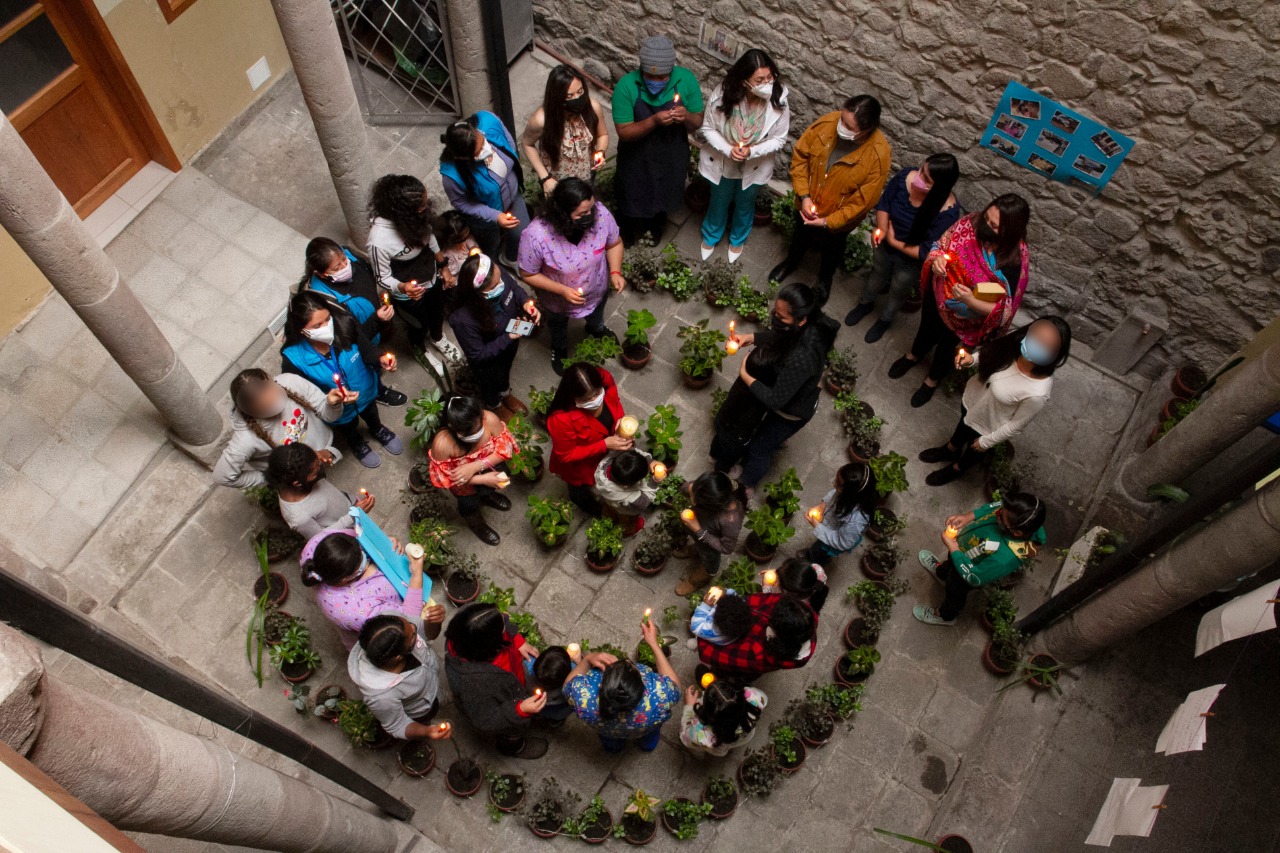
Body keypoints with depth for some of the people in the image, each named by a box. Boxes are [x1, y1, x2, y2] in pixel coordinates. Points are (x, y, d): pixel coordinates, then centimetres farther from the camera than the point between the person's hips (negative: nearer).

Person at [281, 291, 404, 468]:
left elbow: (366, 349, -17)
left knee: (372, 418, 37)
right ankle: (357, 444, 70)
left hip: (366, 392, 2)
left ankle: (379, 431, 73)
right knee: (349, 431, 34)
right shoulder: (292, 357, -36)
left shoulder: (344, 324, -35)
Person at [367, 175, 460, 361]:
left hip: (432, 277, 5)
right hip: (410, 293, -5)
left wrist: (443, 266, 4)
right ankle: (420, 350, 59)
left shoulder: (414, 217, -24)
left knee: (437, 313, 32)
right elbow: (383, 278, -24)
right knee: (419, 326, 24)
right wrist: (402, 288, -43)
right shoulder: (379, 240, -40)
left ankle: (437, 338, 65)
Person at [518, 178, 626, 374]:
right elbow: (528, 275, -23)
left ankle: (597, 329, 74)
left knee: (596, 317, 38)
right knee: (558, 325, 33)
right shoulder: (536, 236, -41)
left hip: (597, 291, 2)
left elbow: (614, 244, -11)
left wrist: (615, 272, -25)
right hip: (559, 299, -2)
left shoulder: (600, 214, -33)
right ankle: (559, 350, 68)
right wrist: (563, 290, -31)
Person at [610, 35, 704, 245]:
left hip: (671, 158, 2)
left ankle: (654, 227, 59)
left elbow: (697, 123, -10)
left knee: (662, 196, 27)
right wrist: (654, 121, -39)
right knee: (633, 199, 21)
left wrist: (687, 117, -33)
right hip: (637, 160, -2)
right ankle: (628, 236, 50)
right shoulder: (626, 86, -27)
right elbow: (624, 132, -23)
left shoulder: (686, 79, -20)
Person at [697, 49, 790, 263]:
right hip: (722, 163, -1)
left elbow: (779, 139, -15)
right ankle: (710, 237, 58)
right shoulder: (723, 94, -30)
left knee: (744, 205, 28)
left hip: (754, 167, 1)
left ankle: (737, 240, 59)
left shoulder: (779, 101, -27)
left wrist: (751, 151, -30)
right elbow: (708, 128, -15)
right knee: (719, 203, 27)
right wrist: (728, 149, -30)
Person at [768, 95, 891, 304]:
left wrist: (829, 221, -22)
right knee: (800, 236, 31)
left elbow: (864, 200, -25)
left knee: (831, 249, 27)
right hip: (807, 205, 2)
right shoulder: (828, 122, -25)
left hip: (838, 217, -2)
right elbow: (800, 155, -13)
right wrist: (804, 196, -19)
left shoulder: (878, 155, -34)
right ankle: (791, 262, 63)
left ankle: (825, 278, 59)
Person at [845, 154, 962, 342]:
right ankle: (866, 303, 66)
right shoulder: (905, 177, -28)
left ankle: (885, 319, 59)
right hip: (886, 247, 3)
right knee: (876, 276, 33)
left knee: (897, 292, 26)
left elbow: (928, 252, -31)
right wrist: (881, 229, -24)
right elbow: (884, 203, -9)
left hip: (912, 261, -3)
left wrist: (895, 242, -23)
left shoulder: (947, 212, -38)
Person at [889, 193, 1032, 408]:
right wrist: (936, 259, -31)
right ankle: (913, 356, 67)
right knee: (927, 328, 33)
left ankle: (933, 379, 60)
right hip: (938, 296, 3)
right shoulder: (970, 223, -25)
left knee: (948, 349, 26)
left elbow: (1004, 310, -29)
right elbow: (939, 246, -8)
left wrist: (971, 301, -45)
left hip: (965, 319, -2)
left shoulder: (1015, 260, -33)